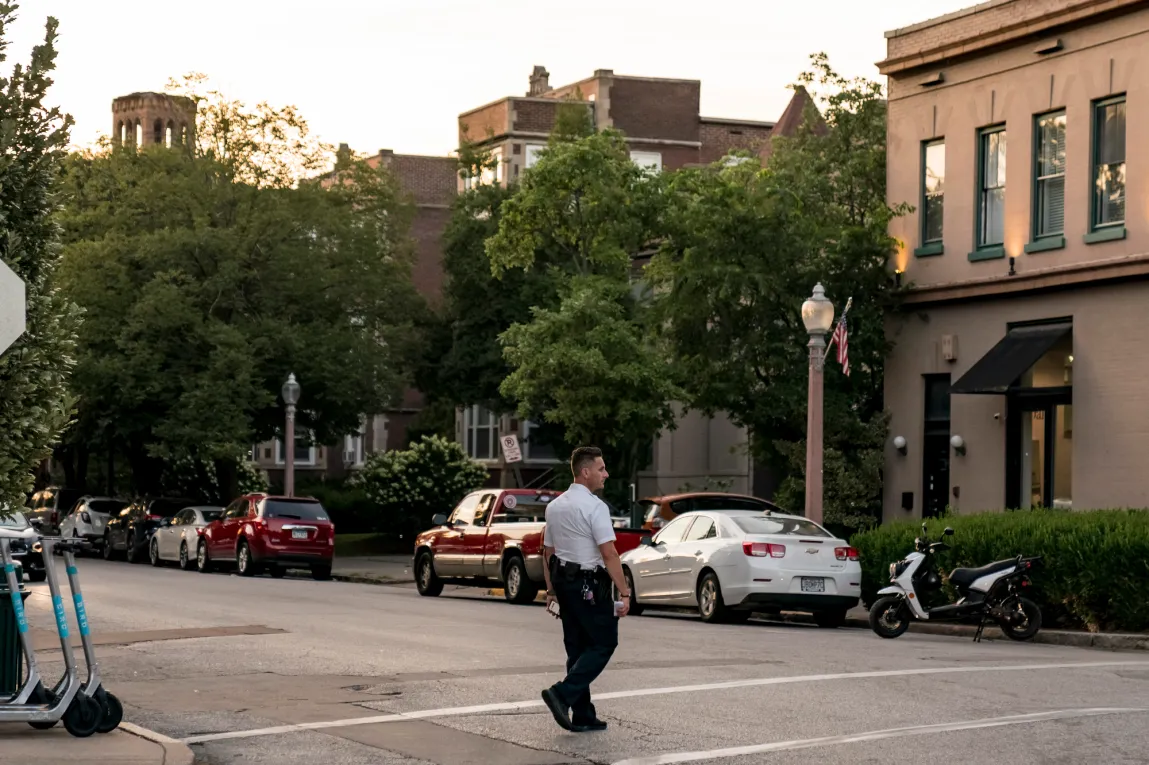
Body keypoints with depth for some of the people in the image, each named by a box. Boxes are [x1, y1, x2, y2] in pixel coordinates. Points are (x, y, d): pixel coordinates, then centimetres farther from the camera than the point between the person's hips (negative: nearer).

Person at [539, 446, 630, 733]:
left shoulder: (554, 506, 11)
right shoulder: (594, 507, -15)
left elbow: (548, 551, 15)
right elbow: (609, 553, -19)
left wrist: (551, 590, 20)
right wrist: (624, 592, -17)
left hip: (563, 580, 8)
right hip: (590, 584, -8)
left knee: (577, 648, 12)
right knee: (604, 643, 2)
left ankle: (582, 716, 13)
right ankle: (563, 693, -12)